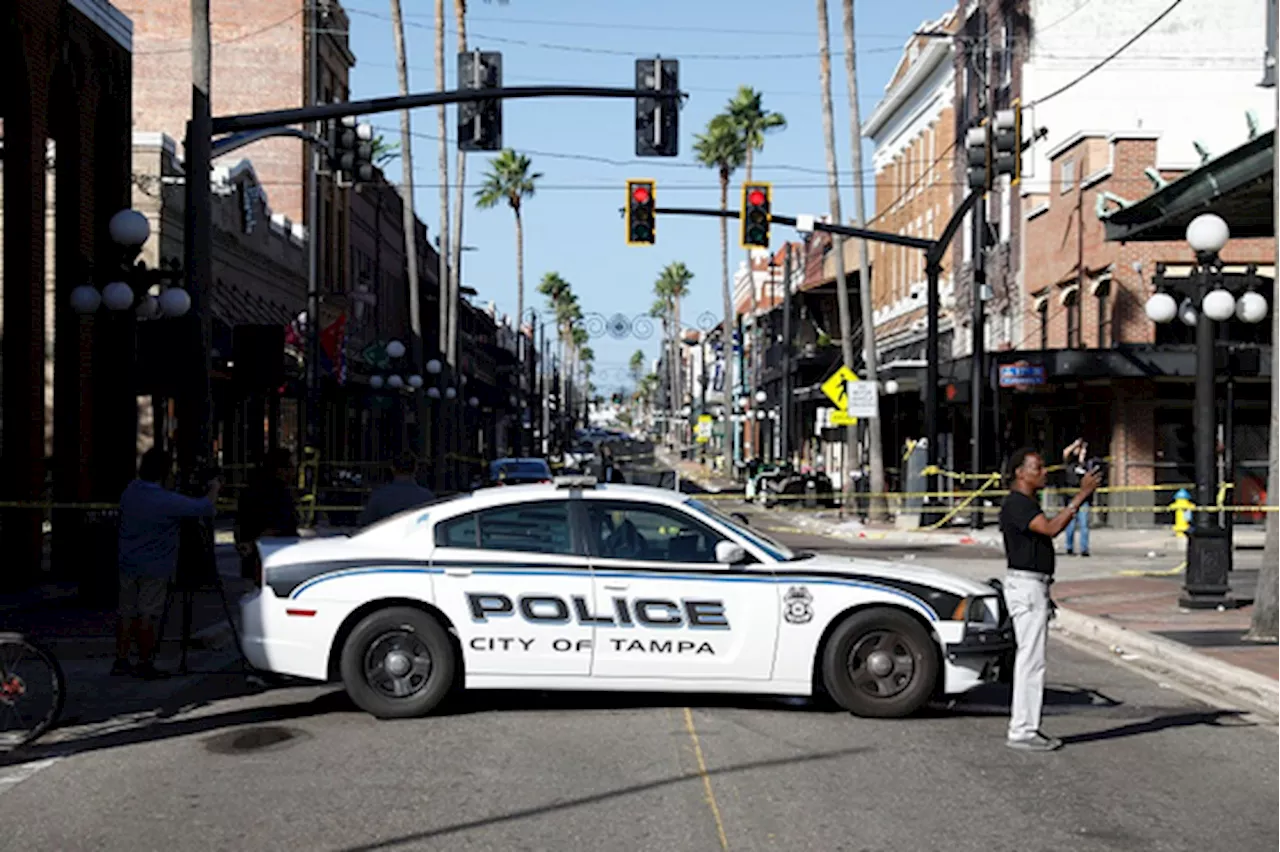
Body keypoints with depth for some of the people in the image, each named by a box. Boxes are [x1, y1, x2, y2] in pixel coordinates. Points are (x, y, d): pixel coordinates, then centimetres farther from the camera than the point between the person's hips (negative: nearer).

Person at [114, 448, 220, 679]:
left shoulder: (130, 492, -1)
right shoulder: (167, 502, -22)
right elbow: (206, 508, -18)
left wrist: (168, 487, 13)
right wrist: (215, 489, 2)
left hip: (128, 565, 7)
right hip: (155, 569, -6)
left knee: (127, 614, 12)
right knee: (146, 617, 0)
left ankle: (121, 660, 18)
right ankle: (145, 664, 6)